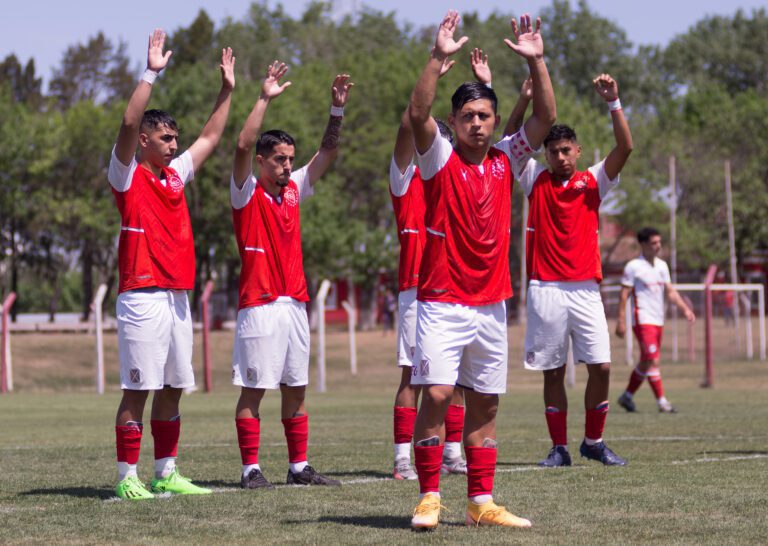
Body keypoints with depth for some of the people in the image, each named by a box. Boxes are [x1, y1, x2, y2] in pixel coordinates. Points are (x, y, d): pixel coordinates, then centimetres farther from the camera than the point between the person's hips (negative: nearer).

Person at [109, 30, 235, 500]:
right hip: (143, 298, -7)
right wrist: (151, 74, -22)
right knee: (138, 390, -7)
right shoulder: (128, 176, -3)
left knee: (172, 389, 9)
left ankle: (166, 474, 15)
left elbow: (211, 137, 26)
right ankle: (128, 478, -6)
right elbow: (128, 125, -18)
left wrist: (227, 89, 24)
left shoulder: (175, 174, 16)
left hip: (178, 297, 7)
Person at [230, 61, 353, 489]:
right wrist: (265, 100, -20)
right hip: (260, 305, -6)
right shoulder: (247, 193, -3)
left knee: (296, 389, 9)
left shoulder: (294, 191, 13)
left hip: (295, 304, 6)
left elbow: (328, 152, 13)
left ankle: (299, 467, 14)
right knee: (253, 389, -4)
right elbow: (244, 146, -18)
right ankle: (252, 469, -1)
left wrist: (338, 110, 1)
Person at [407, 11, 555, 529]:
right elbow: (418, 113, -19)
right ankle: (429, 497, -8)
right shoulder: (441, 159, -3)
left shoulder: (505, 160, 8)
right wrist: (439, 59, -28)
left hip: (492, 305, 5)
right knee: (436, 394, -14)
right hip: (443, 304, -4)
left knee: (485, 406, 7)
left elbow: (546, 117, 3)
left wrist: (536, 62, -8)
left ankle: (482, 502, 11)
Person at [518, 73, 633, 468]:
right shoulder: (536, 180, 8)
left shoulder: (593, 182, 7)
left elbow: (625, 147, -5)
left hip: (585, 289, 1)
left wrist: (613, 103, -16)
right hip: (546, 290, 0)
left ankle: (594, 442, 10)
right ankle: (559, 448, 8)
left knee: (601, 367, -5)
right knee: (552, 373, 1)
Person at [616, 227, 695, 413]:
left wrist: (685, 309, 2)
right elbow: (623, 295, -8)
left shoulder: (662, 265, 13)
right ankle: (662, 402, -14)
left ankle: (627, 396, 24)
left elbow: (670, 291, 15)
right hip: (643, 320, -7)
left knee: (645, 362, 11)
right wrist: (621, 321, -13)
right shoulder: (633, 267, -7)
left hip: (658, 321, 7)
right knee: (652, 361, -14)